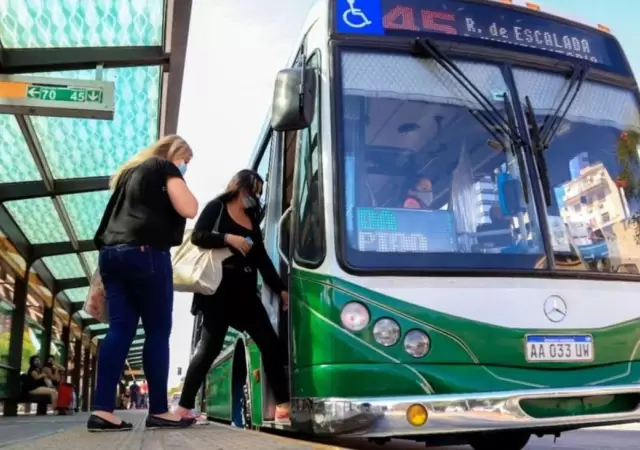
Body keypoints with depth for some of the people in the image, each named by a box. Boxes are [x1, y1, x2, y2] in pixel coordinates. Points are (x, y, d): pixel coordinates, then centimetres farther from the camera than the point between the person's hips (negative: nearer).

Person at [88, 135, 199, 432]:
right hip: (145, 253, -8)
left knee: (120, 330, 2)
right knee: (158, 332, -3)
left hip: (112, 252, 8)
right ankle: (159, 412, -1)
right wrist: (180, 181, 8)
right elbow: (189, 209, -5)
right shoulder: (165, 168, 4)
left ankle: (102, 411, -5)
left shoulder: (131, 170, 28)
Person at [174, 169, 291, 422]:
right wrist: (228, 238, -22)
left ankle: (283, 405, 5)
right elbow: (198, 236, -10)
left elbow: (262, 259, 16)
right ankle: (184, 406, 2)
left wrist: (281, 289, 10)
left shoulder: (252, 221, 20)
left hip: (245, 292, 7)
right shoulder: (217, 208, 4)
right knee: (210, 347, -9)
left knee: (270, 343, 0)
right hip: (219, 289, -6)